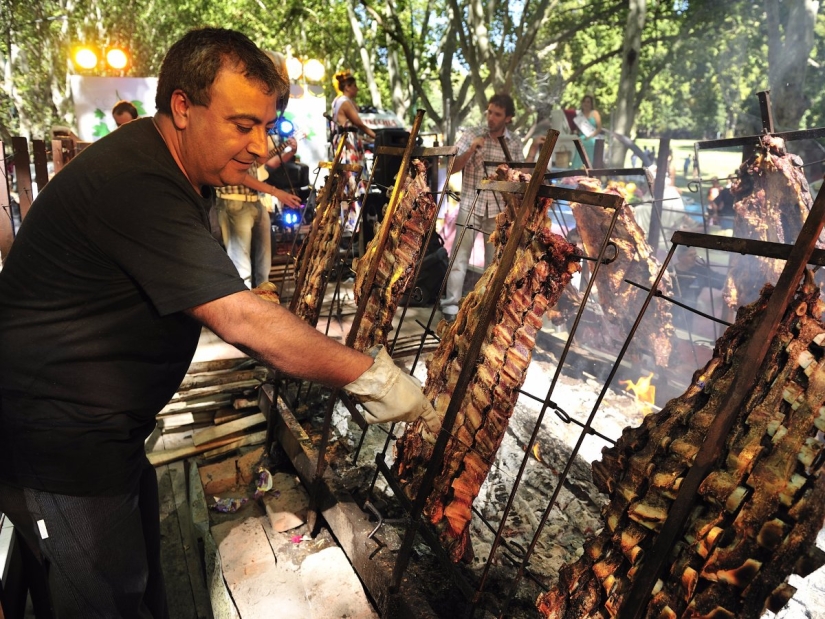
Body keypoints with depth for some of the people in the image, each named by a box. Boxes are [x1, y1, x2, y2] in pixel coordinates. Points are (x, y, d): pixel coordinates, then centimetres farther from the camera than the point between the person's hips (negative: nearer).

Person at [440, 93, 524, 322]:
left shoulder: (515, 143, 4)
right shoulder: (472, 135, -2)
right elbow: (453, 168, -5)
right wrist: (471, 149, -19)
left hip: (499, 207, 2)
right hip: (471, 204, -2)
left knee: (495, 257, 8)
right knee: (460, 254, -7)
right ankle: (451, 303, -5)